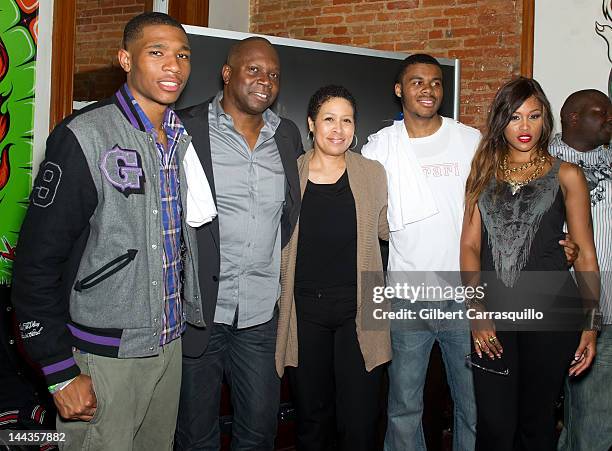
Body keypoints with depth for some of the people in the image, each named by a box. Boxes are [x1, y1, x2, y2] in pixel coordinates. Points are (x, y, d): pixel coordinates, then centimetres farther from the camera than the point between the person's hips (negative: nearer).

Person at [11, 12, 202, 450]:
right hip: (104, 355, -6)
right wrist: (61, 373, -13)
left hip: (171, 343, 6)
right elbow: (37, 263, -13)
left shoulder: (186, 140, 5)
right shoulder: (84, 138, -14)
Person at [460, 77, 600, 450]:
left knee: (536, 420, 10)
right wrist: (476, 309, -7)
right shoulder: (483, 175, 9)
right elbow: (470, 244, 4)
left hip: (551, 311, -1)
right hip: (493, 311, 2)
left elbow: (586, 254, 3)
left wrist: (591, 323, -3)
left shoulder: (566, 176, 3)